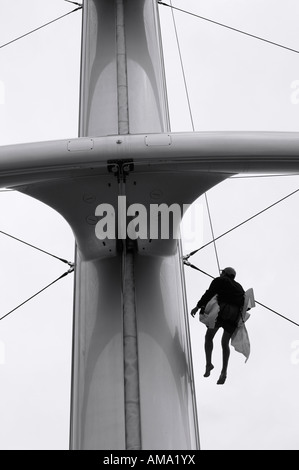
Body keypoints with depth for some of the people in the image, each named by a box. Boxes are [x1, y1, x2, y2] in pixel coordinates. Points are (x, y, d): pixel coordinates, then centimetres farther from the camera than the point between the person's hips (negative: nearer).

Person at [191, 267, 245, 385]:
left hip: (222, 312, -5)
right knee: (225, 343, 13)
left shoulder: (219, 281, 12)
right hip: (234, 317, 5)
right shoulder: (239, 287, 29)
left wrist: (198, 306, -5)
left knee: (209, 337, 8)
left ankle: (208, 364, -10)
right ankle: (224, 371, -1)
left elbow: (209, 294, -3)